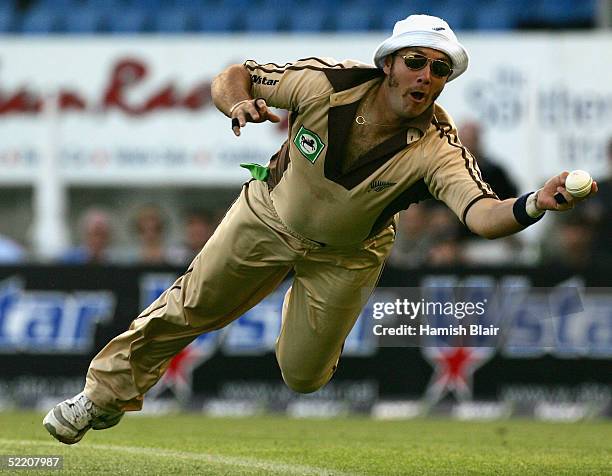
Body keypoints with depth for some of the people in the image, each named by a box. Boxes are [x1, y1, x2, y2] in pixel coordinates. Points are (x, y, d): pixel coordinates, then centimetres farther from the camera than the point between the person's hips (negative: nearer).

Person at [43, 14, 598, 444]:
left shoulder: (438, 148, -34)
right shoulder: (327, 84, -30)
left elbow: (483, 214, -50)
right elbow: (233, 77, -19)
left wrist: (533, 206, -72)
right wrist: (240, 103, -43)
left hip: (345, 256, 0)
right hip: (271, 214, 0)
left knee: (303, 375, 8)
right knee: (189, 309, 7)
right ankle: (107, 394, 29)